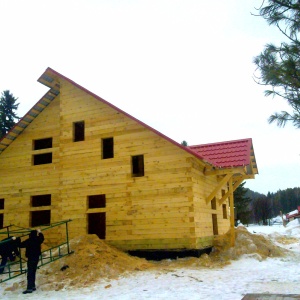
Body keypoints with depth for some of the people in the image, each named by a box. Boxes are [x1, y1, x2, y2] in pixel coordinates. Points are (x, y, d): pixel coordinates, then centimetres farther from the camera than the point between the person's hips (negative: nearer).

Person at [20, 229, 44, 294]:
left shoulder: (29, 241, -16)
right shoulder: (38, 240, 1)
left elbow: (21, 245, -15)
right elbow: (42, 238, 24)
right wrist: (40, 233, 42)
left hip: (31, 258, -6)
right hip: (36, 258, 6)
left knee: (30, 273, -8)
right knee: (33, 272, 17)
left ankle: (30, 288, -12)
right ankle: (33, 286, 22)